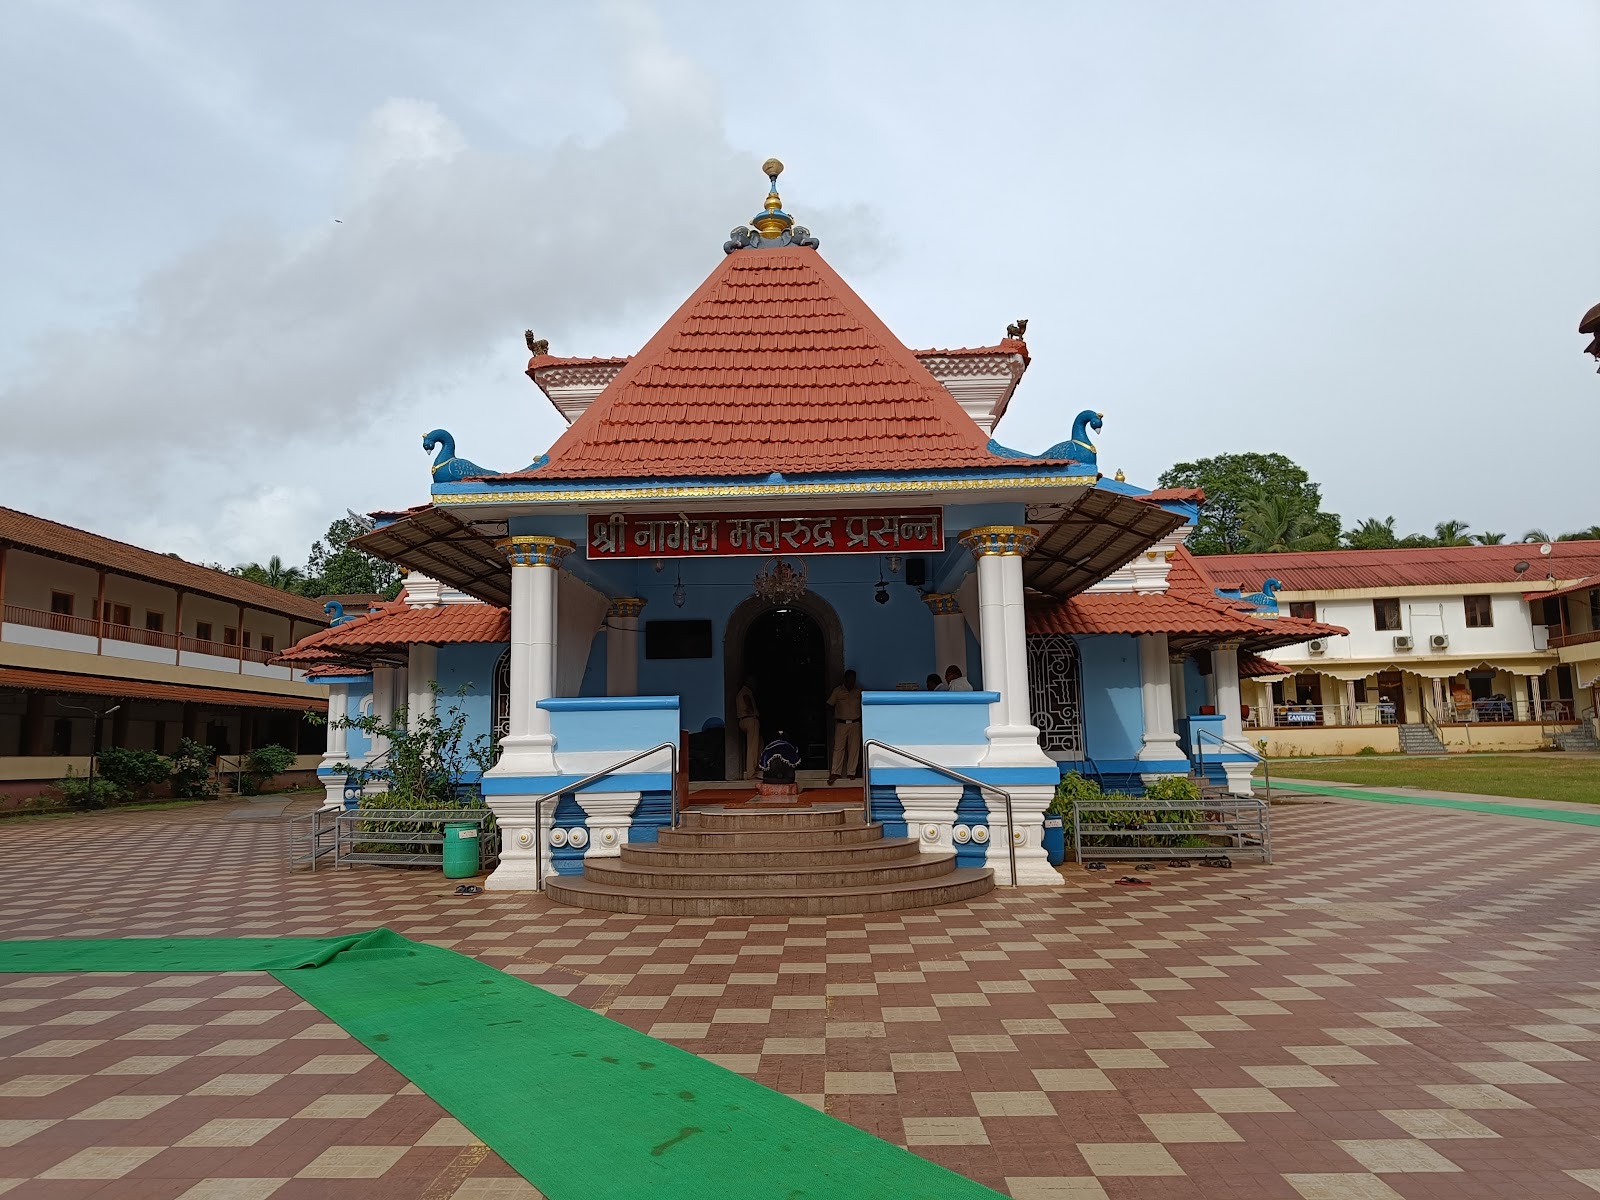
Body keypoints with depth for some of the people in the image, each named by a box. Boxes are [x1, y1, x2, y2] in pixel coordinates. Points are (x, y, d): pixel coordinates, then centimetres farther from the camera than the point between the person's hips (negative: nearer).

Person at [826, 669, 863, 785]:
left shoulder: (858, 692, 4)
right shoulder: (837, 691, -2)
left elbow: (862, 706, 11)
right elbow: (830, 705, 3)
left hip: (855, 724, 2)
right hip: (841, 724, -2)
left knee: (854, 748, 3)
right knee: (838, 747, -4)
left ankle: (851, 772, 10)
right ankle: (835, 772, 0)